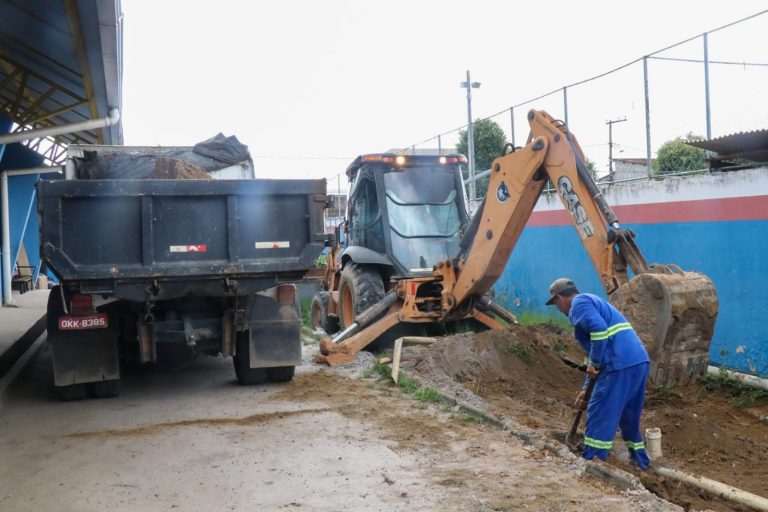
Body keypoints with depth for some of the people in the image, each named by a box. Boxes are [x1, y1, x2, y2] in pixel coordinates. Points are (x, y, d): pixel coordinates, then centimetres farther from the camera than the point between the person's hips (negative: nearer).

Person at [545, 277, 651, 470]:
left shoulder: (579, 303, 0)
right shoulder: (592, 302, 29)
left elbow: (599, 330, -21)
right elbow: (598, 353, 31)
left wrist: (593, 364, -11)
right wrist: (587, 388, 32)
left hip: (621, 365, -10)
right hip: (639, 361, 10)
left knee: (599, 416, -2)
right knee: (629, 417, 22)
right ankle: (640, 462, 33)